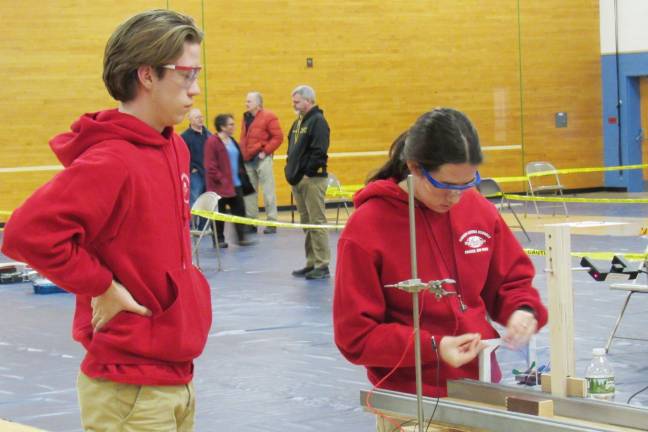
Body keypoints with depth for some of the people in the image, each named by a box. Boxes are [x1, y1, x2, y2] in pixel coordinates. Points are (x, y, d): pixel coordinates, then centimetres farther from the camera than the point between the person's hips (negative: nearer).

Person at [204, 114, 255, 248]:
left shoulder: (231, 141, 12)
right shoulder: (212, 142, -13)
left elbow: (239, 161, 20)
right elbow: (210, 166, -17)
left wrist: (241, 175, 9)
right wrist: (222, 180, -18)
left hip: (236, 184, 7)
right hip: (220, 185, -7)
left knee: (239, 210, 4)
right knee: (219, 213, 3)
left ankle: (241, 238, 9)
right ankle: (219, 239, 13)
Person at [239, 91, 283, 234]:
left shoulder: (268, 117, -7)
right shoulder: (246, 118, 14)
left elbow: (278, 137, -11)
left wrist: (265, 151, -14)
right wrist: (242, 153, 8)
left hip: (262, 159, -7)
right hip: (247, 160, 7)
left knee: (268, 191, -4)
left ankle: (272, 222, -1)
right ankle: (251, 222, 15)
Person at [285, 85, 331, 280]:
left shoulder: (317, 121, -11)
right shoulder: (298, 122, 18)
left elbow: (319, 152, -18)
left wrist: (308, 174, -17)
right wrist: (290, 171, 13)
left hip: (312, 180, -9)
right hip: (298, 181, 9)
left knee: (316, 223, -8)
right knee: (306, 223, 12)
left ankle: (322, 265, -6)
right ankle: (311, 263, 17)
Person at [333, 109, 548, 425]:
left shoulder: (479, 210, -1)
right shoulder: (367, 227, -15)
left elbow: (512, 281, 12)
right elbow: (355, 336, -13)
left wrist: (523, 311, -10)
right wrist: (432, 348, -22)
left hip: (482, 384, 5)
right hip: (411, 399, -4)